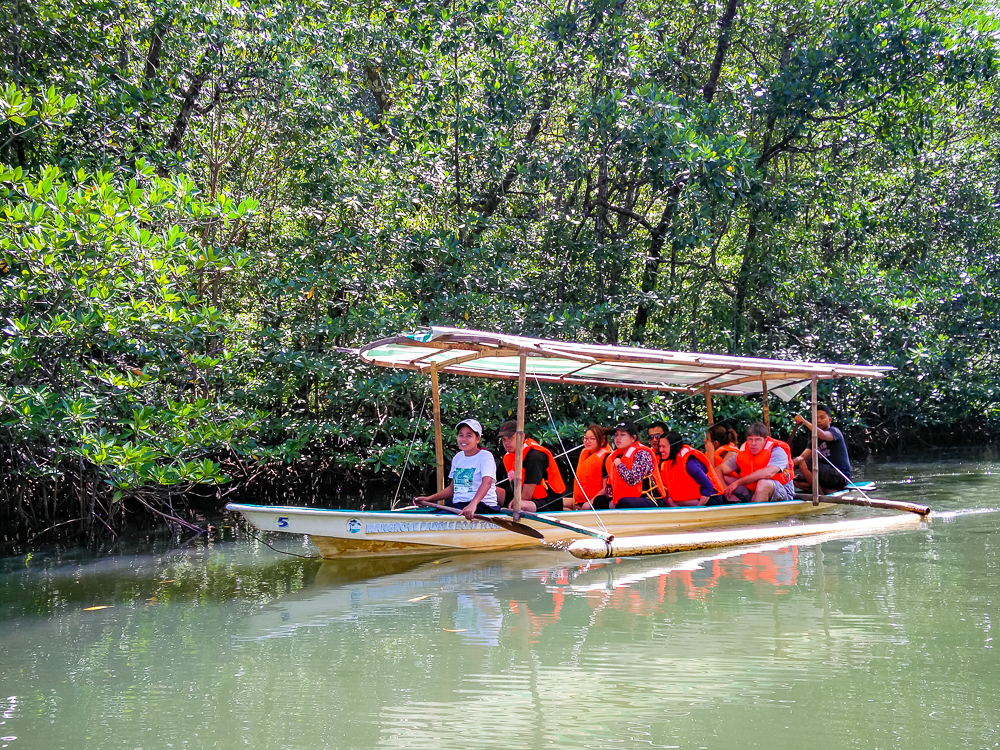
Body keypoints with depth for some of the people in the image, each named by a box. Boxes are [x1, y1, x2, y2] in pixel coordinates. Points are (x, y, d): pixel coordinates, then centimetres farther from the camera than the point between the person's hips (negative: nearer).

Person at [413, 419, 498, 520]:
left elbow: (487, 482, -24)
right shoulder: (458, 457, 18)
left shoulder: (485, 456, -5)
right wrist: (429, 499, 15)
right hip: (457, 505, 7)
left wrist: (473, 504, -41)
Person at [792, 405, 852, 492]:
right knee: (796, 481, 2)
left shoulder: (835, 431, -5)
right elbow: (802, 457, 3)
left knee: (804, 464, -23)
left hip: (840, 476, -9)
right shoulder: (816, 439, 18)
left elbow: (823, 435, -32)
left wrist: (805, 422, -40)